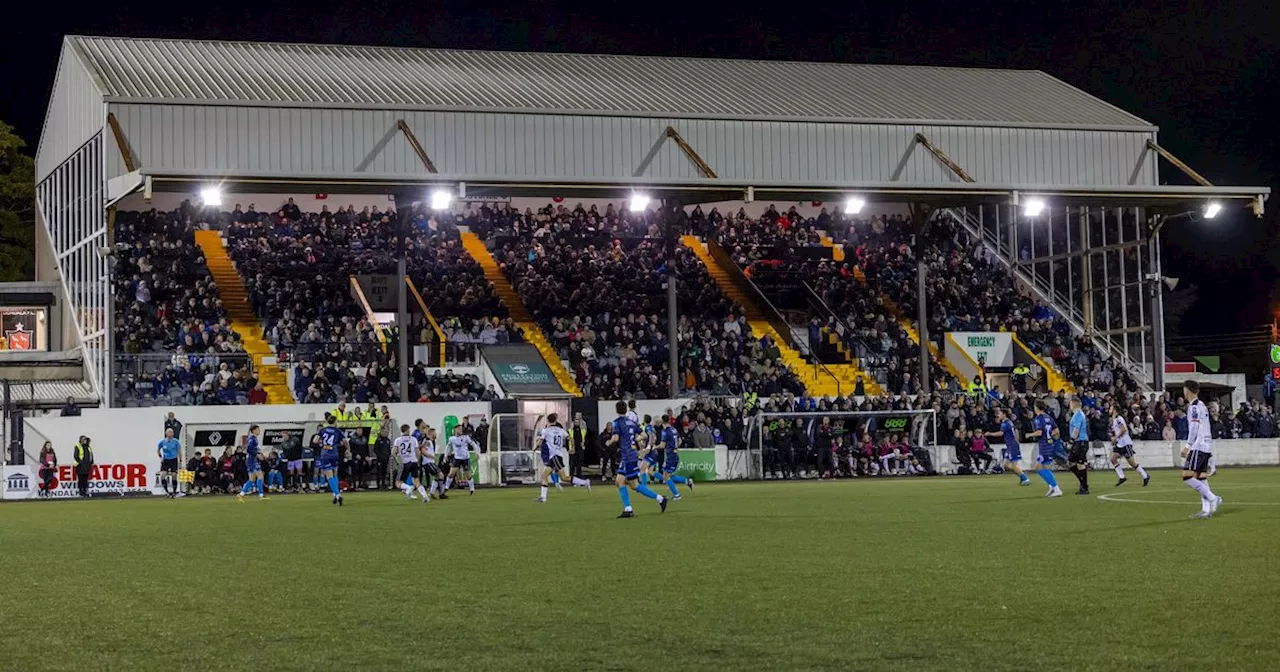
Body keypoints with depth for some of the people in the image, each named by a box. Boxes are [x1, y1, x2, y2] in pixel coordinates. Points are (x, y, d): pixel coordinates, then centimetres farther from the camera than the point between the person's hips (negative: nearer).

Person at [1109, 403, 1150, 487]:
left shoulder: (1119, 418, -15)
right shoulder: (1114, 419, 15)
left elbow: (1123, 429, -26)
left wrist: (1116, 437, -18)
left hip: (1125, 443, -9)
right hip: (1119, 444, 9)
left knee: (1132, 462, -6)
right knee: (1113, 459, -2)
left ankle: (1145, 477, 4)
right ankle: (1122, 478, -1)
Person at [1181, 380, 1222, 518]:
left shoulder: (1194, 406, -9)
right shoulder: (1202, 405, 20)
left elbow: (1194, 427, -16)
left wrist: (1187, 446, -15)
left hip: (1198, 446, -10)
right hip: (1206, 447, 10)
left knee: (1187, 477, -13)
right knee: (1201, 478, 6)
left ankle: (1213, 498, -19)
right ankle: (1206, 510, -1)